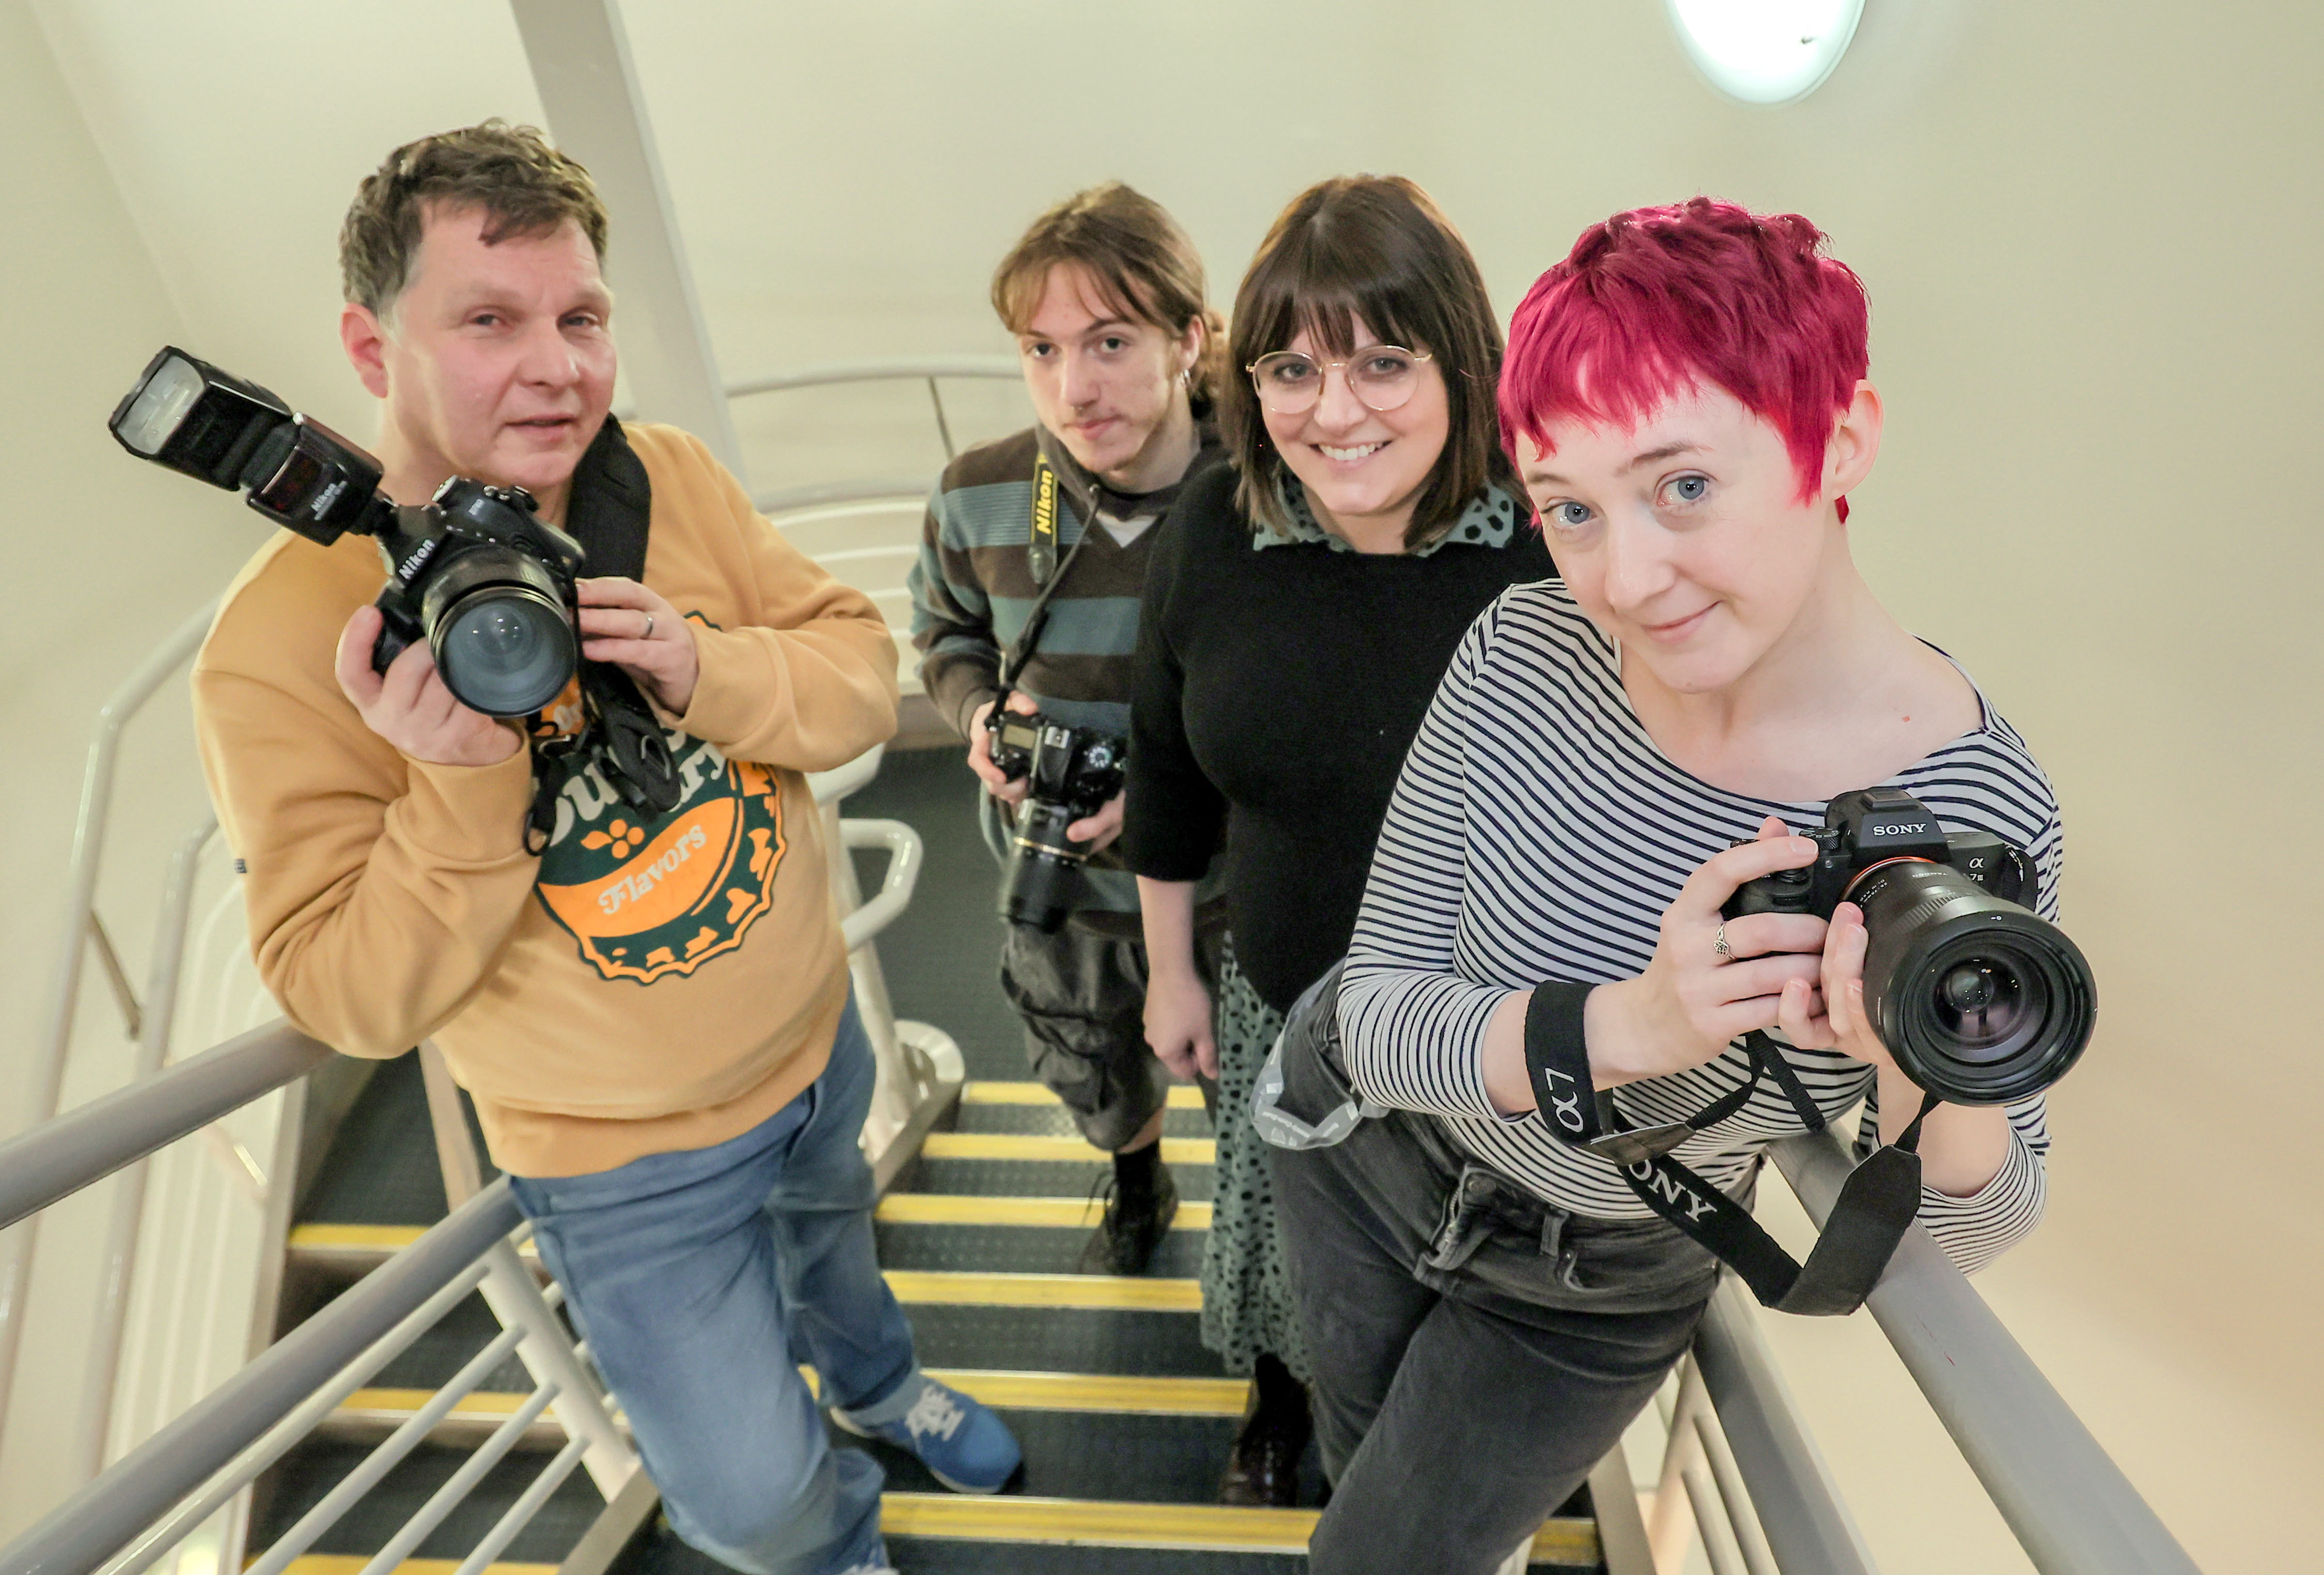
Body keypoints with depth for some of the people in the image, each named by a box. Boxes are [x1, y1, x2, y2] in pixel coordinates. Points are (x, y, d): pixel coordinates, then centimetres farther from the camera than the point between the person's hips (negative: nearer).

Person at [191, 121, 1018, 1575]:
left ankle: (878, 1380, 71)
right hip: (631, 1163, -4)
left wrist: (706, 671, -29)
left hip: (819, 1038, 5)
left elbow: (863, 677, -10)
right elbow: (352, 1000, -18)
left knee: (828, 1230, 35)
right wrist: (462, 782, -35)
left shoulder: (674, 481, -11)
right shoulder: (284, 644, -22)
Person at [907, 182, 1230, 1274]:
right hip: (1056, 878, 3)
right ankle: (1137, 1188, 66)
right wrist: (982, 713, -17)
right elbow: (946, 635, 6)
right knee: (1090, 1075, 28)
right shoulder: (978, 498, -14)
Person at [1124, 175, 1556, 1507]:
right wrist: (1172, 974, 8)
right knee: (1288, 1241, 28)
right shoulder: (1211, 538, -12)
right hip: (1280, 1009, 2)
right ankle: (1280, 1400, 64)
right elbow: (1171, 776, 1)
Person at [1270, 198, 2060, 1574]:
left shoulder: (1977, 812, -26)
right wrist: (1625, 1026, -39)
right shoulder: (1520, 657, -25)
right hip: (1362, 1154, 2)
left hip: (1596, 1297, -2)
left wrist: (1934, 1081, -35)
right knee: (1361, 1459, 32)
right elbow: (1375, 1017, -21)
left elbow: (1971, 1234, -13)